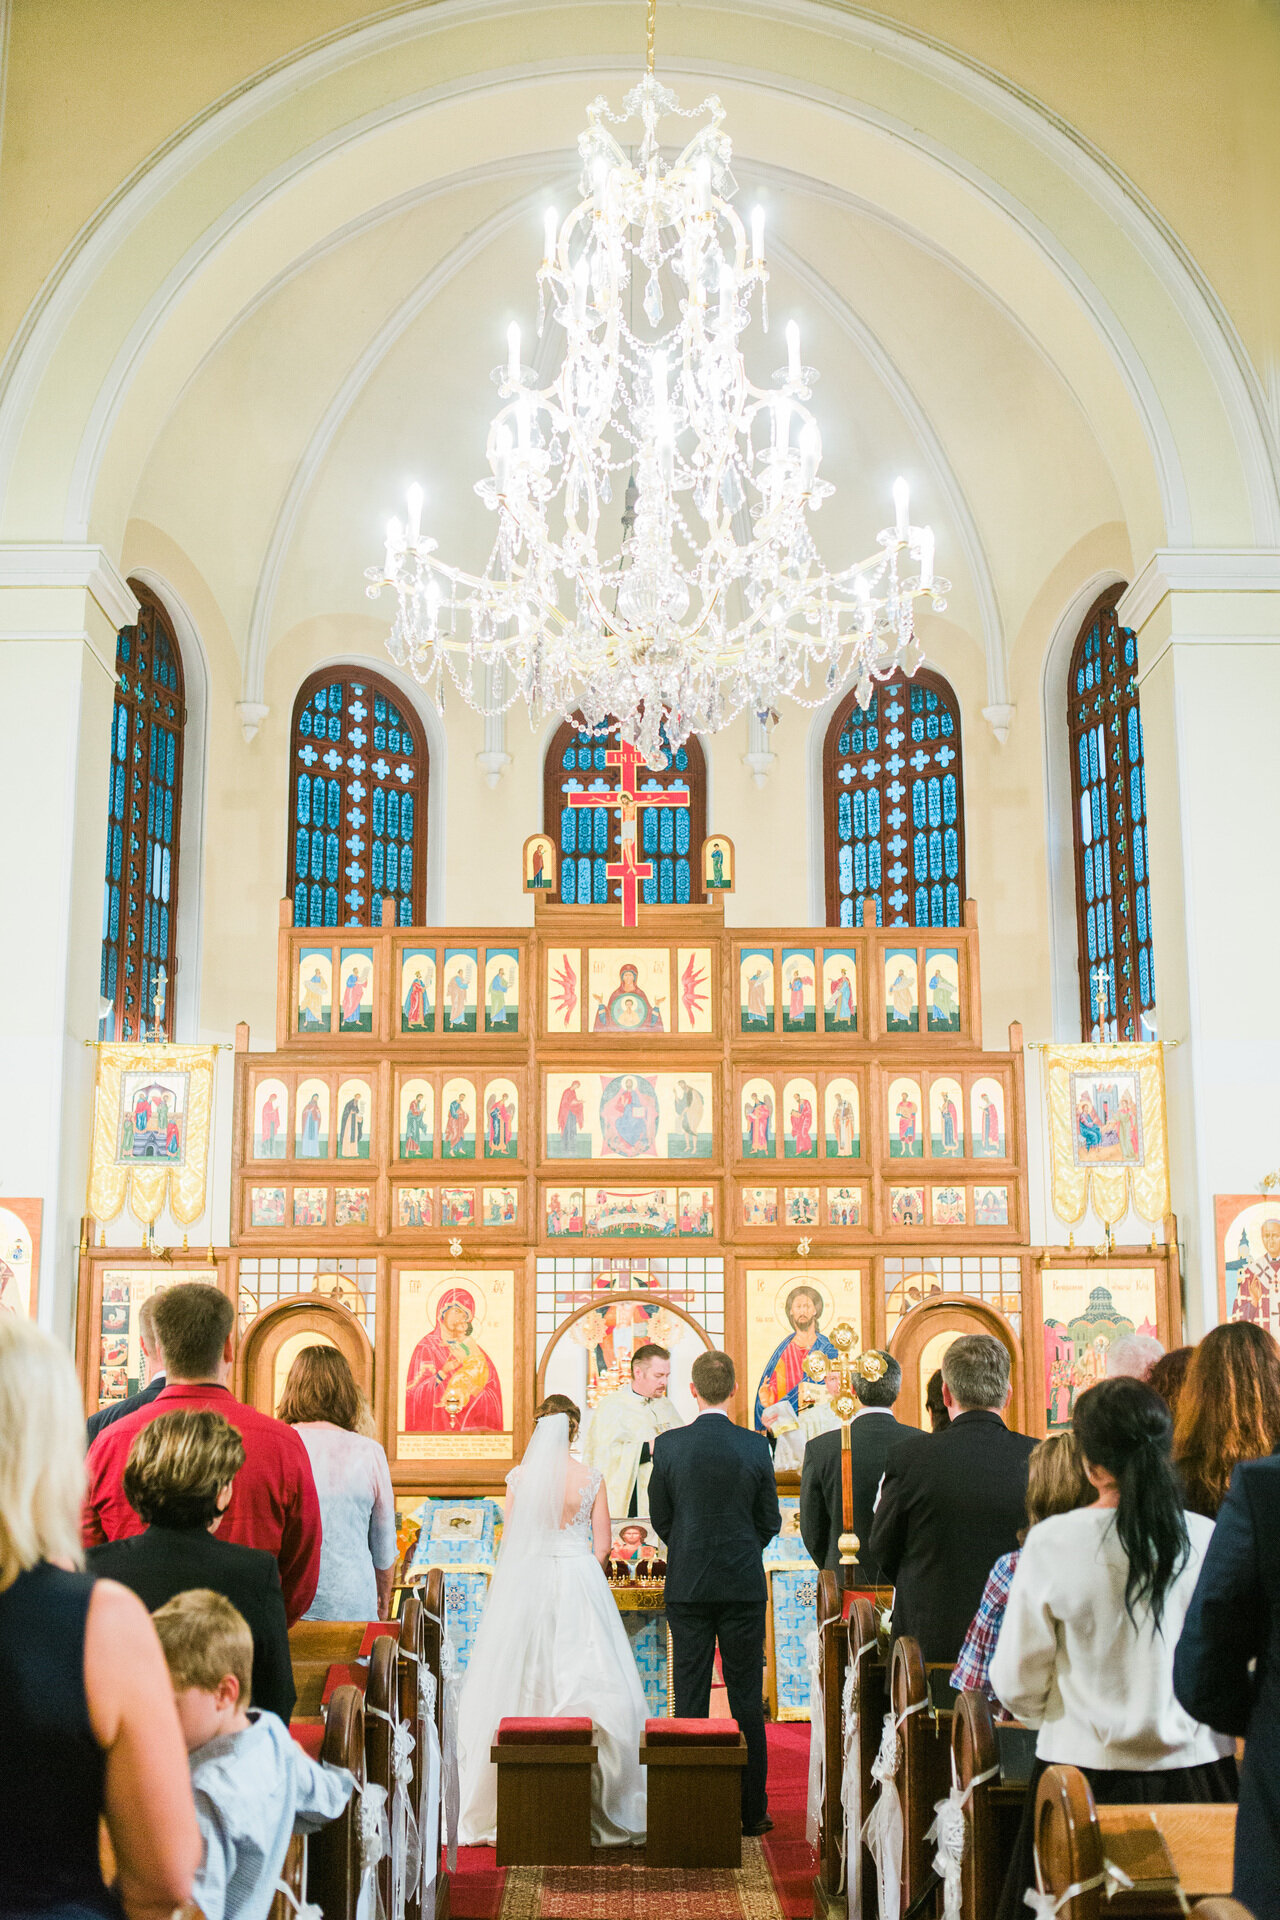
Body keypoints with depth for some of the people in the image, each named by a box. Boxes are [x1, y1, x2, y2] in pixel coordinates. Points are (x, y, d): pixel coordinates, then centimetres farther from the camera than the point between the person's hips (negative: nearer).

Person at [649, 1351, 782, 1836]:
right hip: (743, 1585, 0)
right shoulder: (755, 1446, -7)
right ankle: (752, 1809, 13)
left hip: (687, 1585, 0)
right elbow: (770, 1522, 1)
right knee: (746, 1699, 8)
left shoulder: (668, 1445, -7)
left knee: (690, 1697, 8)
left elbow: (659, 1519, 1)